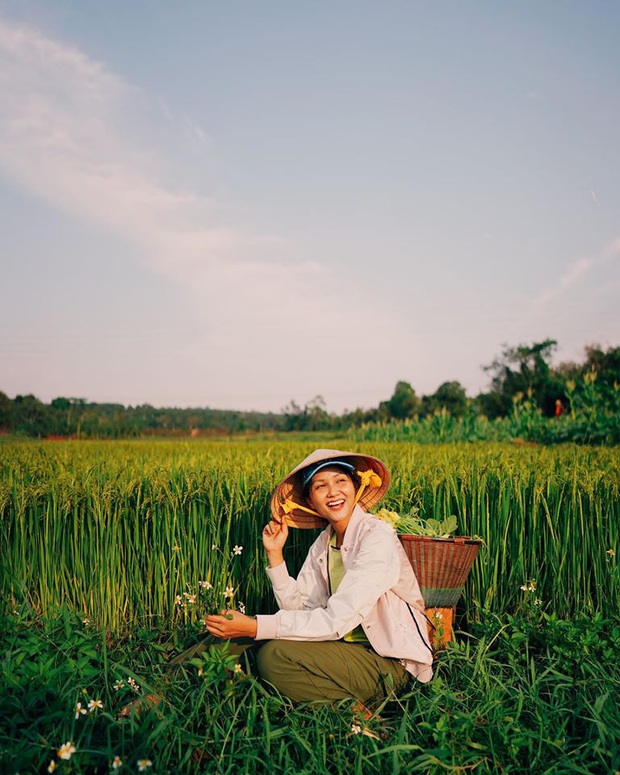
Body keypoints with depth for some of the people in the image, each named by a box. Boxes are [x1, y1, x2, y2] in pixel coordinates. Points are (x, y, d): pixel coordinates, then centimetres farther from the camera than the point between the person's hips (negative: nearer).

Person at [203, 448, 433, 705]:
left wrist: (253, 626, -26)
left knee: (274, 655, -21)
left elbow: (335, 621, -25)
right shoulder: (324, 542, 6)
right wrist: (275, 554, -9)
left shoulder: (377, 539, -19)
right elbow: (299, 606, 0)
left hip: (389, 663, -8)